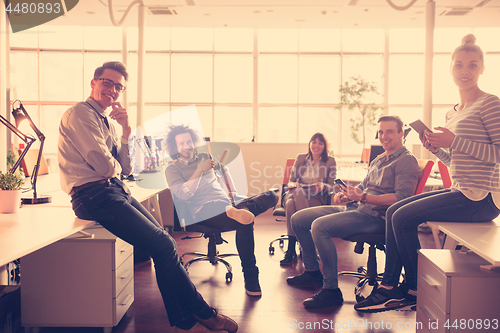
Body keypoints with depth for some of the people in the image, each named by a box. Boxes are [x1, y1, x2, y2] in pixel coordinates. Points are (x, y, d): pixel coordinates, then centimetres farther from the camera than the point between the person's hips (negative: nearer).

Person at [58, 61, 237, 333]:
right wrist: (114, 167, 7)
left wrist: (126, 129, 4)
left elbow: (126, 167, 13)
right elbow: (105, 165, -17)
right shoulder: (80, 114, -8)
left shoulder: (108, 121, 19)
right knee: (163, 245, -16)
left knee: (163, 242, -6)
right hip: (94, 195, -9)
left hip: (116, 189, 9)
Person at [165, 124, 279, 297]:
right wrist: (200, 170, -11)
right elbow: (184, 194, -10)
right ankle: (250, 281, -31)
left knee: (271, 196, -14)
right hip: (205, 211, -6)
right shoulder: (172, 169, 6)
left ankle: (236, 211, -39)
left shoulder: (205, 157, 22)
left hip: (226, 204, 7)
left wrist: (233, 191, 24)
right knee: (245, 223, -37)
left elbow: (224, 171, 39)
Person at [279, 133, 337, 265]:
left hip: (316, 199, -2)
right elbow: (291, 181, 14)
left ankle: (291, 250, -35)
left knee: (291, 205, -37)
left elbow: (331, 186, 7)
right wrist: (293, 185, -11)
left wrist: (323, 186, -17)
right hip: (296, 194, 2)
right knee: (290, 204, -38)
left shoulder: (330, 161, 11)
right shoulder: (300, 158, 16)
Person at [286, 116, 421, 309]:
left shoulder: (407, 161, -5)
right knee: (298, 219, 5)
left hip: (375, 216, -9)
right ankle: (312, 272, 18)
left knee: (320, 226, -31)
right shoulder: (378, 160, 23)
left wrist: (363, 197, -24)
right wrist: (344, 195, 2)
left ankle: (331, 290, -22)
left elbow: (401, 198, -18)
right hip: (354, 209, 9)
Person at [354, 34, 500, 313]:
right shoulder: (454, 112, 16)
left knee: (403, 217, -12)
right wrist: (436, 148, 2)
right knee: (394, 211, 6)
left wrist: (454, 141, -20)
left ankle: (415, 291, 6)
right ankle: (389, 288, 10)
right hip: (462, 193, 9)